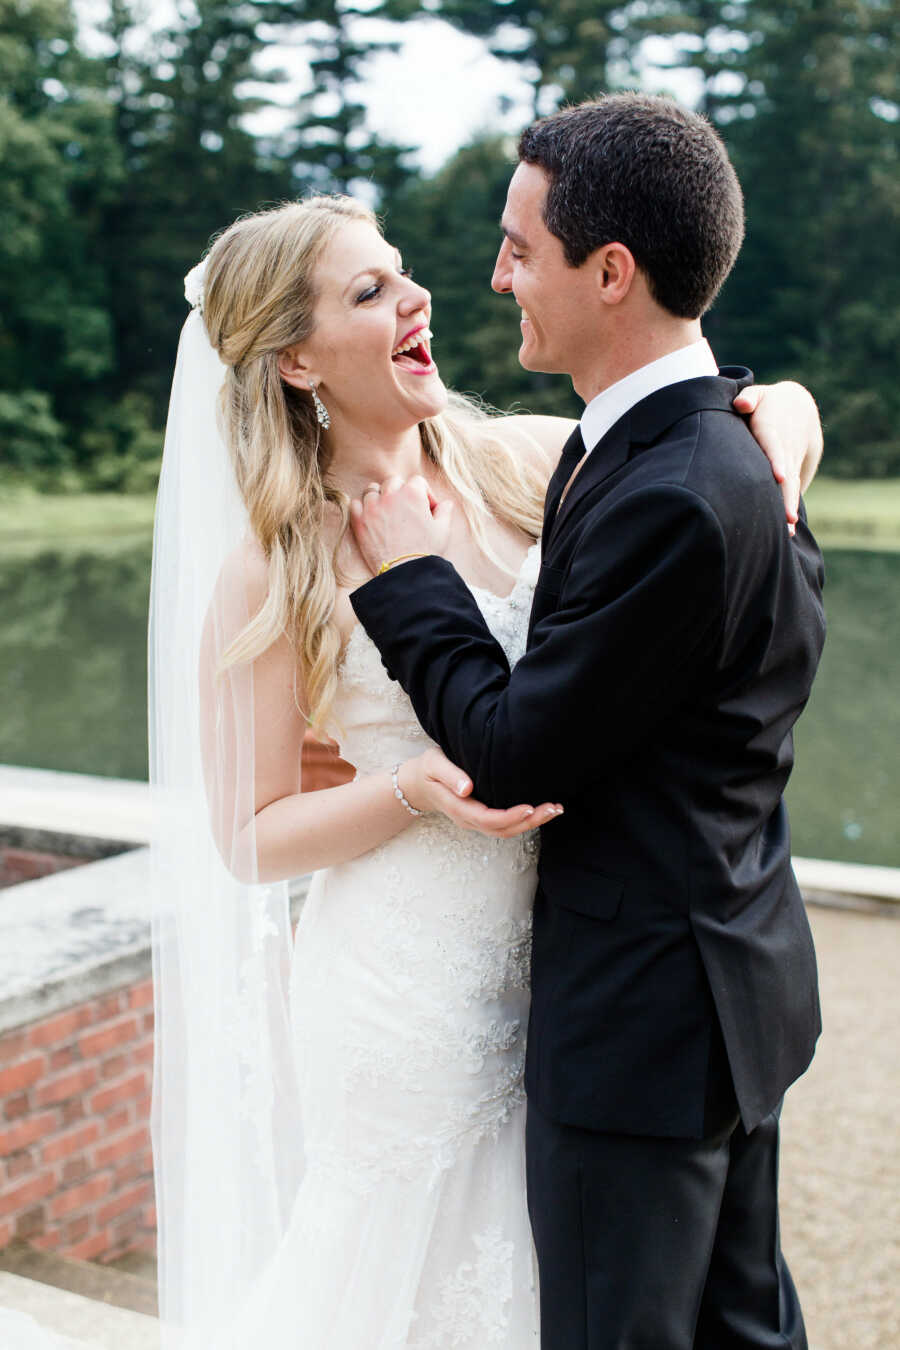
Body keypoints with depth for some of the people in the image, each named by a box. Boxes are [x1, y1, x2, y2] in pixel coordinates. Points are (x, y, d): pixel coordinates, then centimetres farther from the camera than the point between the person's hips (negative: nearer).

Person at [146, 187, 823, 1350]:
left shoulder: (513, 464, -2)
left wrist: (777, 428, -15)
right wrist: (419, 790, -23)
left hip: (558, 958, 5)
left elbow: (779, 400, 8)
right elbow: (248, 838, -8)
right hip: (413, 982, -4)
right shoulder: (269, 570, -13)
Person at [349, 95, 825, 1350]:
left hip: (644, 1013, -10)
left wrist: (414, 575, -8)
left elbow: (515, 750, -22)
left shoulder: (673, 500, -27)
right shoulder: (732, 446, 4)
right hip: (736, 975, 10)